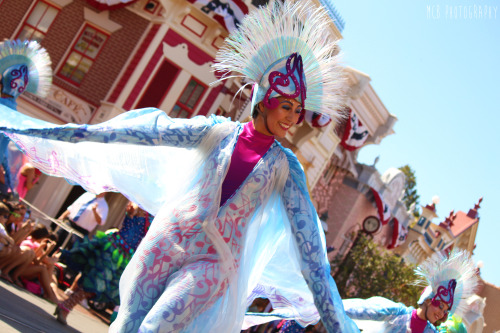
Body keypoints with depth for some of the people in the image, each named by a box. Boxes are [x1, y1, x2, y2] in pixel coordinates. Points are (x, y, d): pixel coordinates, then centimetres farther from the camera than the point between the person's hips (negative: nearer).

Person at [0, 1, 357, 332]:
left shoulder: (285, 166, 2)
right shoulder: (216, 132, 2)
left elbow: (309, 247, 1)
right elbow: (144, 132, -2)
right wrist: (40, 131, -3)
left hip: (214, 259, -1)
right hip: (167, 242, 1)